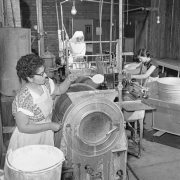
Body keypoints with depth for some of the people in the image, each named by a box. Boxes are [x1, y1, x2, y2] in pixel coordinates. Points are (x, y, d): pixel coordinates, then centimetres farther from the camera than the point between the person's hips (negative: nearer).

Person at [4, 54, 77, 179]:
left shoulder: (45, 83, -11)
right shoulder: (24, 99, -32)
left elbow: (59, 90, 8)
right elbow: (23, 127, -27)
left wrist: (69, 80, -12)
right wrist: (50, 125, -24)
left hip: (45, 136, 7)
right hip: (28, 141, -7)